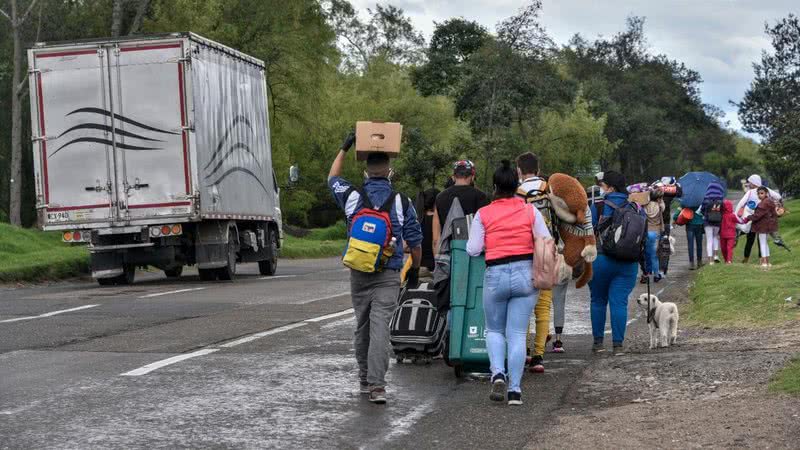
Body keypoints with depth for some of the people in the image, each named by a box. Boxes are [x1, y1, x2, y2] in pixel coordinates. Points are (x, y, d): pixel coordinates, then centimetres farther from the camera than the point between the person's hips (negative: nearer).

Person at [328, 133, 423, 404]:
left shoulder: (352, 196, -1)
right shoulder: (401, 202, -4)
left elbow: (332, 178, 22)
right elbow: (415, 242, 3)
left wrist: (344, 149, 27)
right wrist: (415, 270, 19)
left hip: (358, 274, 2)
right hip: (388, 275, -2)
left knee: (362, 327, 16)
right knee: (380, 327, -9)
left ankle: (365, 380, 26)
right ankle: (376, 385, -19)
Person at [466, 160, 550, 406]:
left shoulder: (483, 214, -2)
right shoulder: (530, 211, 1)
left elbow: (473, 249, -3)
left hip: (495, 275, -1)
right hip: (525, 274, 1)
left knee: (494, 330, 17)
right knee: (517, 333, 4)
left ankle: (498, 373, -7)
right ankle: (515, 389, 0)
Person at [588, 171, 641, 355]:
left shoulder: (598, 207, -6)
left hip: (600, 260, -2)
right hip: (628, 263, 2)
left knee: (598, 301, 12)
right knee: (619, 302, 3)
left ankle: (598, 342, 15)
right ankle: (618, 344, -1)